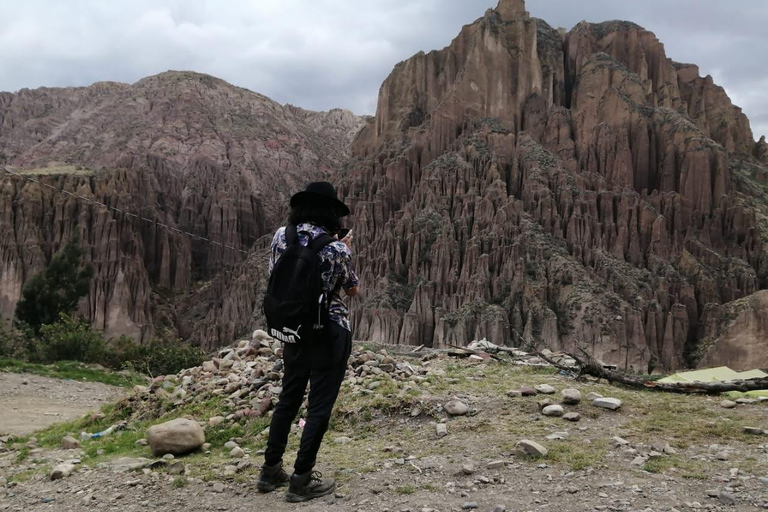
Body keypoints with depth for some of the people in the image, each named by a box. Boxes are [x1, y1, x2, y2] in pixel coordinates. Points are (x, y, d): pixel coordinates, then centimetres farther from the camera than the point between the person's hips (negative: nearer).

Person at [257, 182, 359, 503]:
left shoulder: (281, 237, -3)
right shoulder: (336, 248, -15)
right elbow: (352, 290, 1)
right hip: (330, 334, -5)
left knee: (288, 399, 18)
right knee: (320, 405, 4)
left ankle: (271, 471, 26)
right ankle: (301, 480, 10)